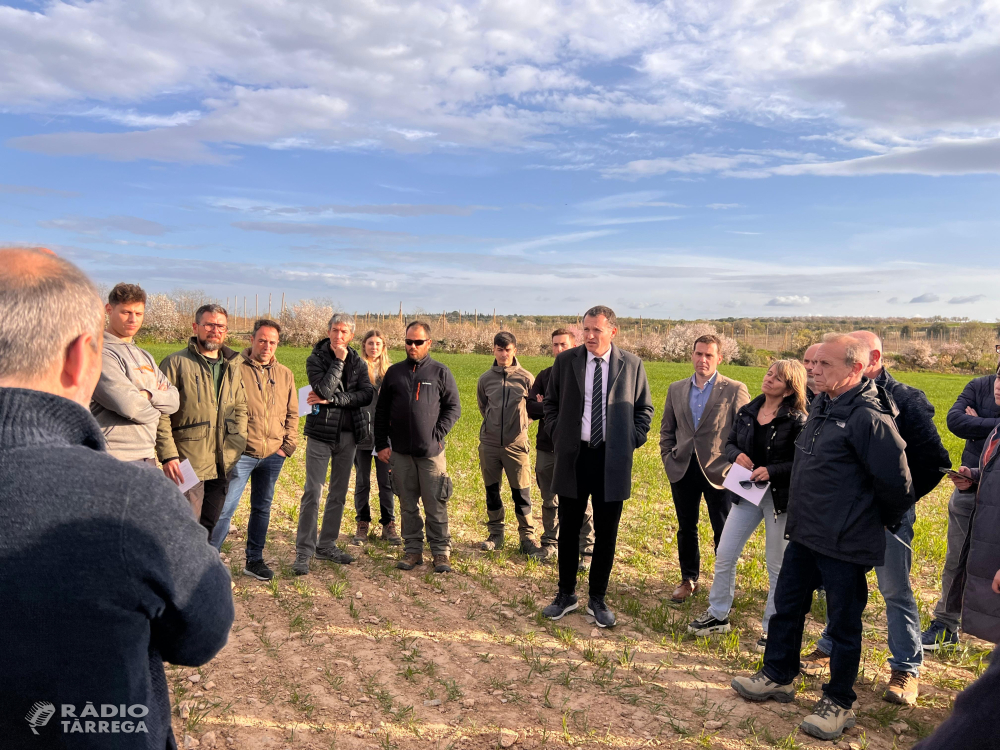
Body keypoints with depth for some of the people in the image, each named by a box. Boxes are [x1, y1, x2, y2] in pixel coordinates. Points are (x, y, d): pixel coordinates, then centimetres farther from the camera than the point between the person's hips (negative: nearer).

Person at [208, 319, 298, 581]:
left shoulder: (285, 375, 9)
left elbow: (292, 414, 14)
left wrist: (288, 445, 5)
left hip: (273, 455, 5)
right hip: (241, 453, -4)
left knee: (262, 508, 14)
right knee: (225, 508, -7)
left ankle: (254, 560, 27)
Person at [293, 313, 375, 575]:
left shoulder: (358, 362, 6)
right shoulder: (315, 359, -3)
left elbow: (367, 394, -9)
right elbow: (324, 389, -20)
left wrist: (332, 400, -17)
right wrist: (339, 361, -16)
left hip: (349, 435, 4)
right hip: (321, 433, -4)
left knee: (339, 493, 10)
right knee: (312, 492, -7)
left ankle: (326, 545, 22)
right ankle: (304, 551, 0)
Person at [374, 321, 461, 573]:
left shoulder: (440, 373, 3)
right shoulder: (394, 372, 10)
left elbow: (454, 407, 4)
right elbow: (381, 411, 12)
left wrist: (438, 434, -7)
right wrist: (381, 444, 6)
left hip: (431, 451, -3)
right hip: (400, 451, 3)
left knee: (435, 505, 0)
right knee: (407, 505, 9)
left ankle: (441, 552, 10)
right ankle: (413, 550, 19)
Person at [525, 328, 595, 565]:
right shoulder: (544, 376, 11)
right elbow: (530, 406, 1)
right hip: (546, 447, 5)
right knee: (550, 501, 15)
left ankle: (587, 550, 9)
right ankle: (550, 543, 28)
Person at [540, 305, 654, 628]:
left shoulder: (631, 365, 0)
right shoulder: (565, 361, 1)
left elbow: (644, 408, 9)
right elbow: (550, 402, 12)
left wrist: (632, 441, 1)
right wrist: (558, 436, 3)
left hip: (612, 461, 0)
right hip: (573, 457, 1)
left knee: (606, 534, 8)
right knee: (569, 530, 10)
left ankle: (598, 600, 23)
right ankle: (566, 595, 27)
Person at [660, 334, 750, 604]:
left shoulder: (735, 390, -5)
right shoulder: (676, 389, 8)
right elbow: (667, 429, 15)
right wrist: (668, 458, 5)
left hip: (718, 471, -4)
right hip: (683, 470, 4)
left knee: (724, 533, 7)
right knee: (686, 529, 14)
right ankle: (688, 580, 31)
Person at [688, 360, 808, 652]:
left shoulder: (796, 420, -12)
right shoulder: (747, 412, 5)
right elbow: (730, 442, 15)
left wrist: (771, 471, -24)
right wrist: (737, 455, -6)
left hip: (780, 496, -5)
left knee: (777, 565, 7)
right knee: (724, 555, 8)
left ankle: (771, 628, 23)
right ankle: (718, 615, 25)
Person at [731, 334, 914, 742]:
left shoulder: (868, 417, -21)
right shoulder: (820, 406, 7)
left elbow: (897, 483, -19)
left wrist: (878, 522, -3)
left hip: (844, 545, -8)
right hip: (804, 535, 9)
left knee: (843, 623, 9)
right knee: (786, 606, 18)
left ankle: (838, 703, 26)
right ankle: (777, 677, 36)